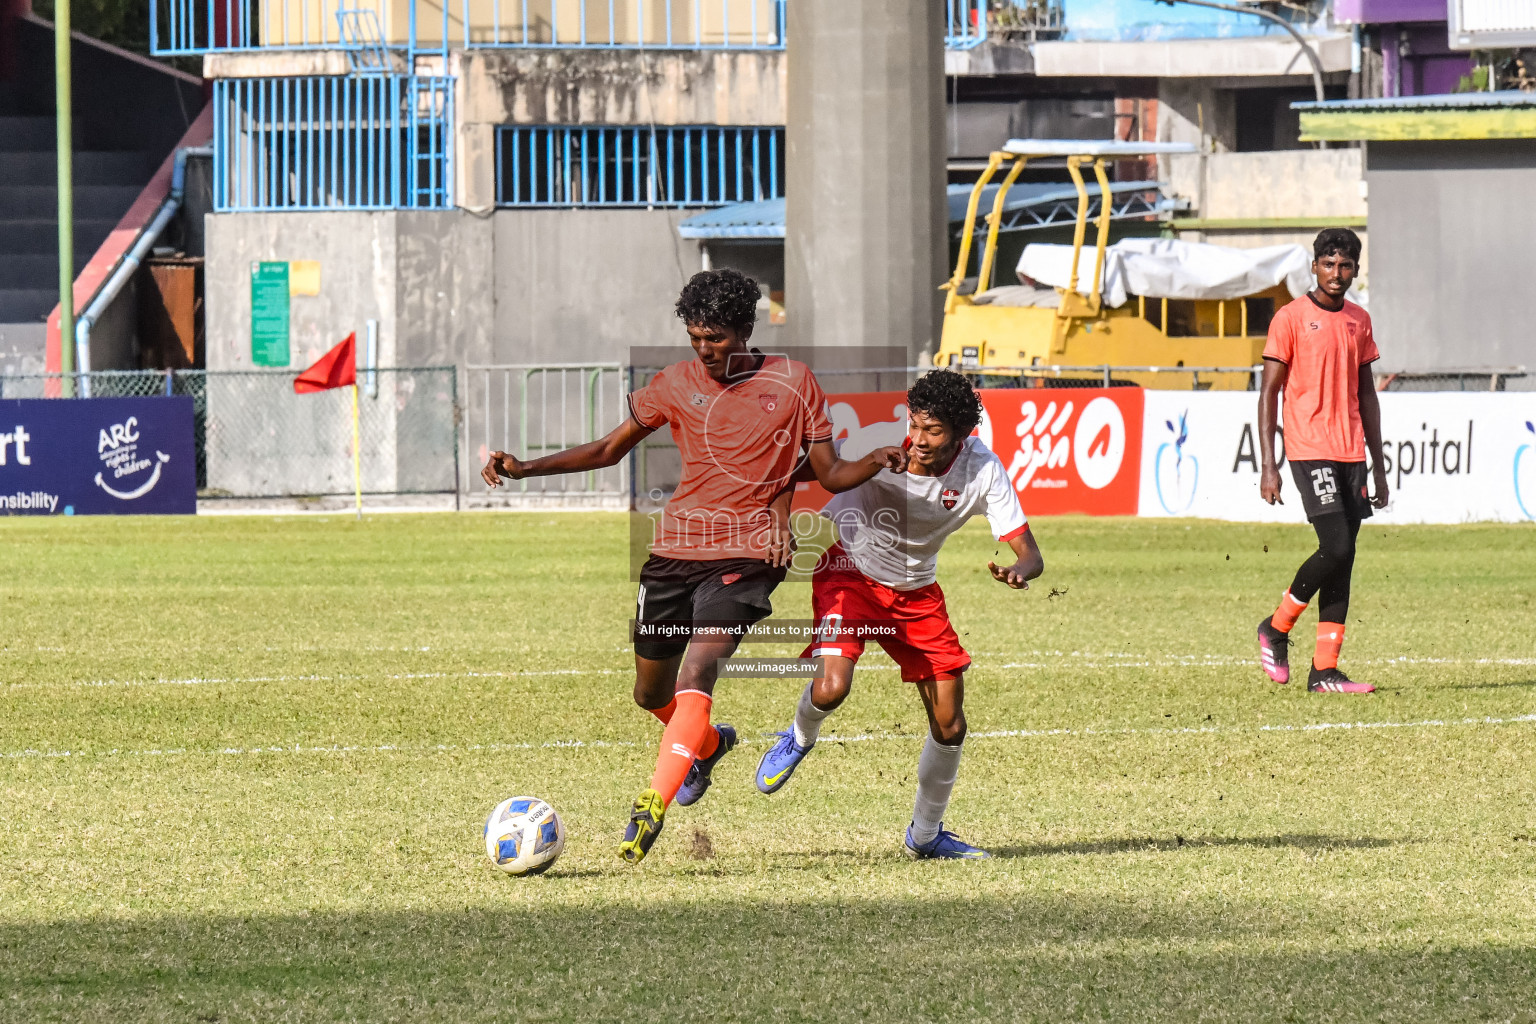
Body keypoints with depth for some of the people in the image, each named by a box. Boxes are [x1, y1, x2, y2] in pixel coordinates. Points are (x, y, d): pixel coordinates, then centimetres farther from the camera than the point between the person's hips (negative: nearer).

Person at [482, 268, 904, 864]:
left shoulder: (793, 383, 1)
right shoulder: (677, 384, 7)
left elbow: (830, 476, 4)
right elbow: (609, 450, 15)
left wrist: (877, 462, -17)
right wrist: (523, 469, 5)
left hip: (746, 554, -5)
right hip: (674, 551, 5)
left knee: (697, 670, -25)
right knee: (650, 693, 14)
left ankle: (652, 808, -32)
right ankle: (706, 745, 48)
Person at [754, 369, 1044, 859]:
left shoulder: (984, 472, -20)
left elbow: (1030, 555, -19)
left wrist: (1017, 572, -43)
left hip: (916, 589, 3)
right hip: (849, 570, -3)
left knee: (950, 725, 1)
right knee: (831, 687, -26)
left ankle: (925, 835, 25)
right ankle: (799, 738, 12)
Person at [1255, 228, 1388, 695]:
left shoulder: (1359, 321, 14)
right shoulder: (1291, 319, -3)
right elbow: (1269, 393, -4)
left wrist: (1378, 466, 16)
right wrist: (1268, 466, -10)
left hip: (1351, 454, 6)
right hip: (1310, 450, -6)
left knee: (1343, 559, 2)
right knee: (1335, 547, -16)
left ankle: (1324, 671, 4)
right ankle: (1276, 628, 6)